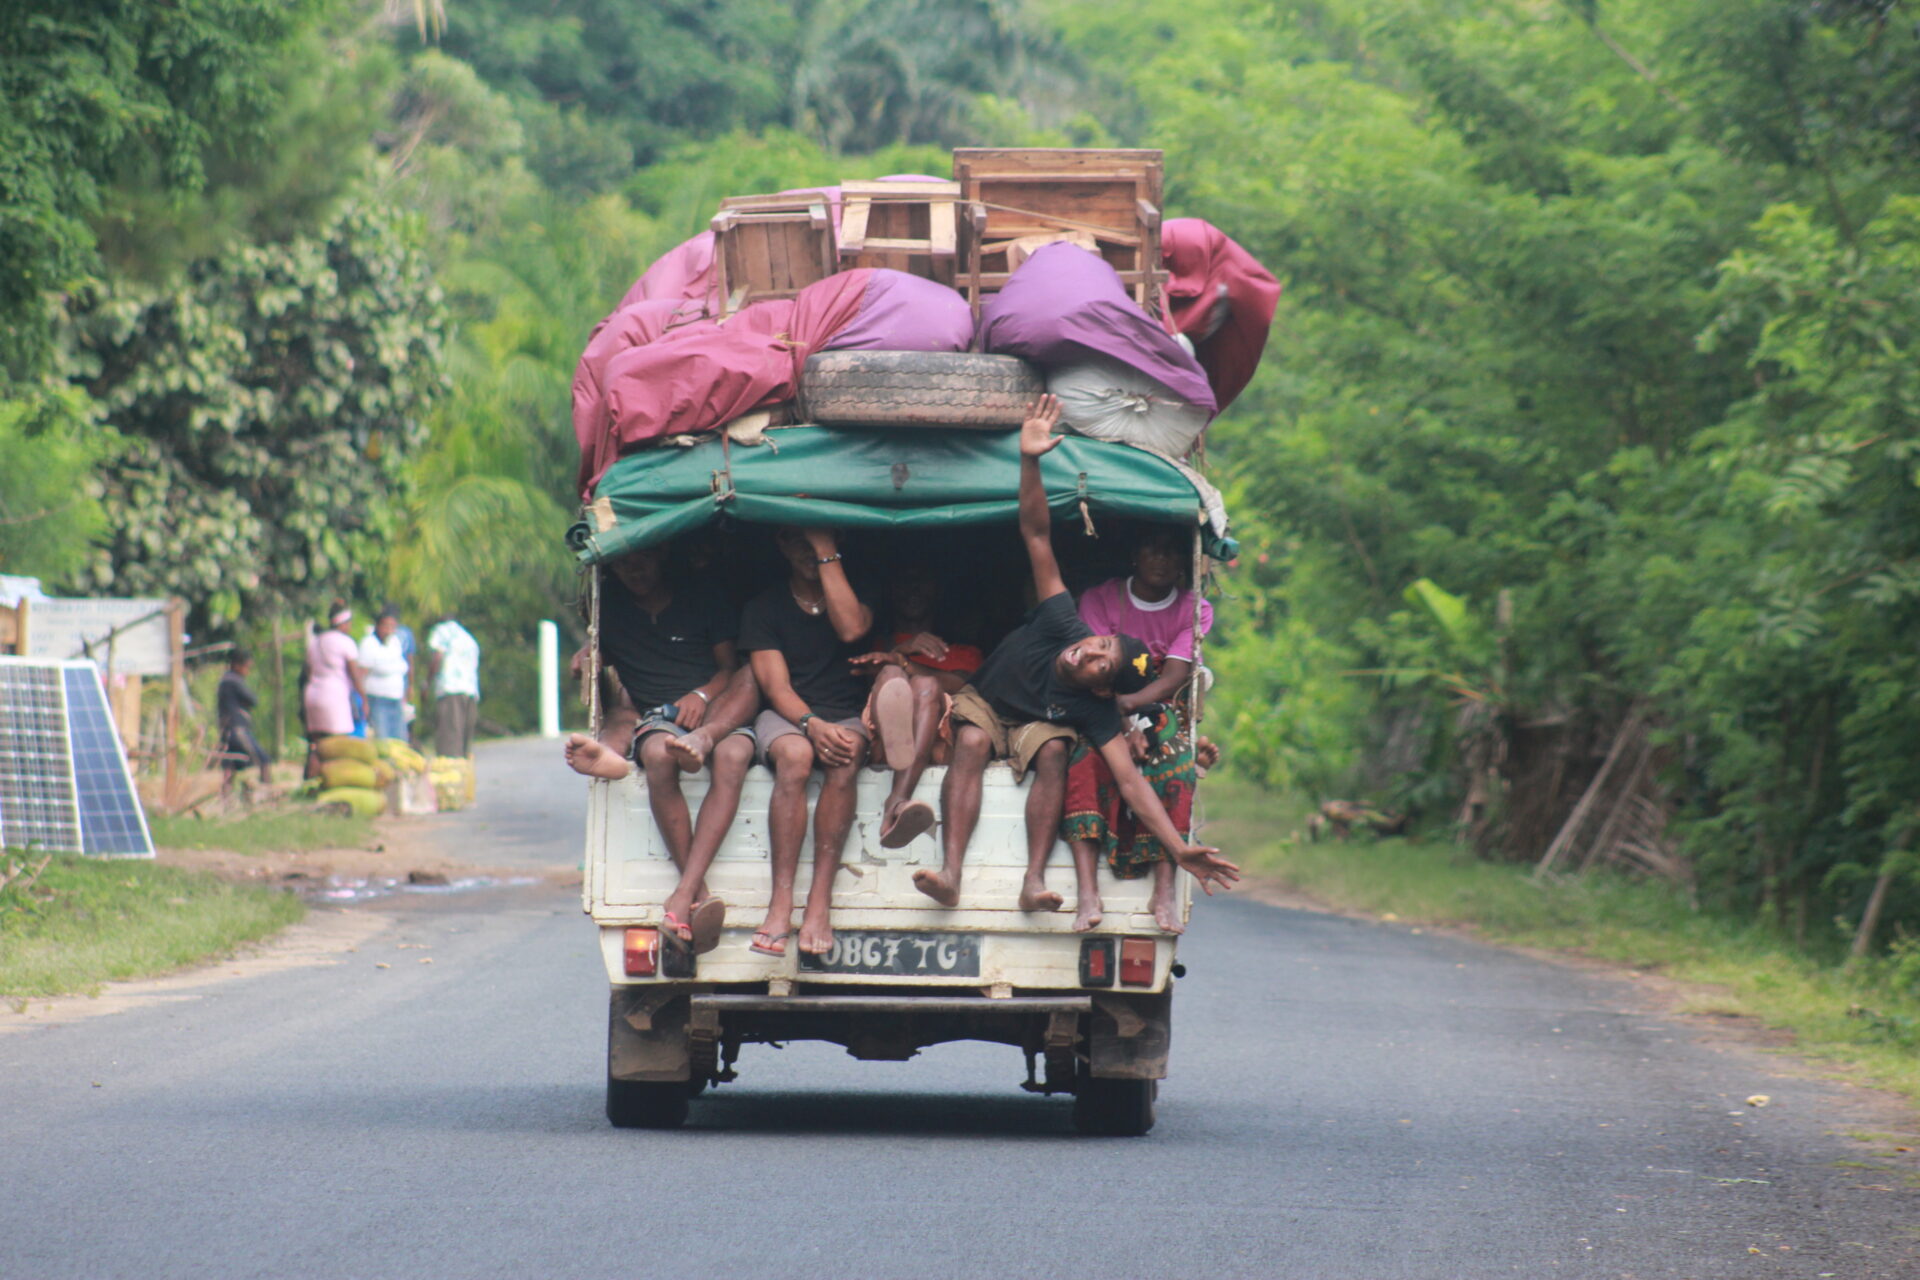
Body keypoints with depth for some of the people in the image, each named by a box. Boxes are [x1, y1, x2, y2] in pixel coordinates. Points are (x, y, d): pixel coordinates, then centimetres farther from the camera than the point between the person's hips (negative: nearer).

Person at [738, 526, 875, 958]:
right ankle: (781, 903, -42)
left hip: (848, 715, 0)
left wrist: (827, 553, -9)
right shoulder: (764, 606, 8)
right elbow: (775, 684, -4)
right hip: (786, 716, 0)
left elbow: (851, 629, -14)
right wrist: (811, 724, -24)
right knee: (794, 756, -37)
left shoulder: (855, 589, 11)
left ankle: (820, 901, -40)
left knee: (844, 759, -36)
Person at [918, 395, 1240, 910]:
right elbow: (1037, 536, -33)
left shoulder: (1097, 710, -29)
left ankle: (1035, 881, -41)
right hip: (981, 705, 1)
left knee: (1053, 749, -35)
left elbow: (1129, 779, -37)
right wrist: (1030, 461, -45)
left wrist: (1179, 848, -50)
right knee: (971, 741, -34)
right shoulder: (1062, 627, -27)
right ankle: (950, 872, -50)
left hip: (1035, 727, -1)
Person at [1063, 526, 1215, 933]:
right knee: (1085, 762, -35)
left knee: (1175, 766, -35)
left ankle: (1164, 892, -41)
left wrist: (1130, 703, -29)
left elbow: (1174, 677, -8)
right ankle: (1088, 894, -46)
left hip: (1161, 713, 1)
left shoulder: (1195, 610, 7)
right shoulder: (1099, 600, 5)